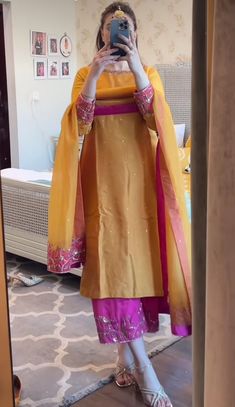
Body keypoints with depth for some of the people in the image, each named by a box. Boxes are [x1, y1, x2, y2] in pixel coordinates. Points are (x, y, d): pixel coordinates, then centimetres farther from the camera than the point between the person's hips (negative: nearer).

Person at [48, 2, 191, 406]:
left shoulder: (148, 72, 10)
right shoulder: (86, 74, 8)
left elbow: (156, 120, -8)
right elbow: (79, 124, -7)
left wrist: (136, 70, -18)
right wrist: (94, 76, -18)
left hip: (139, 175, 1)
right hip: (103, 176, -1)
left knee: (138, 257, 3)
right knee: (111, 260, -7)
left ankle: (127, 352, 22)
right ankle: (143, 367, 0)